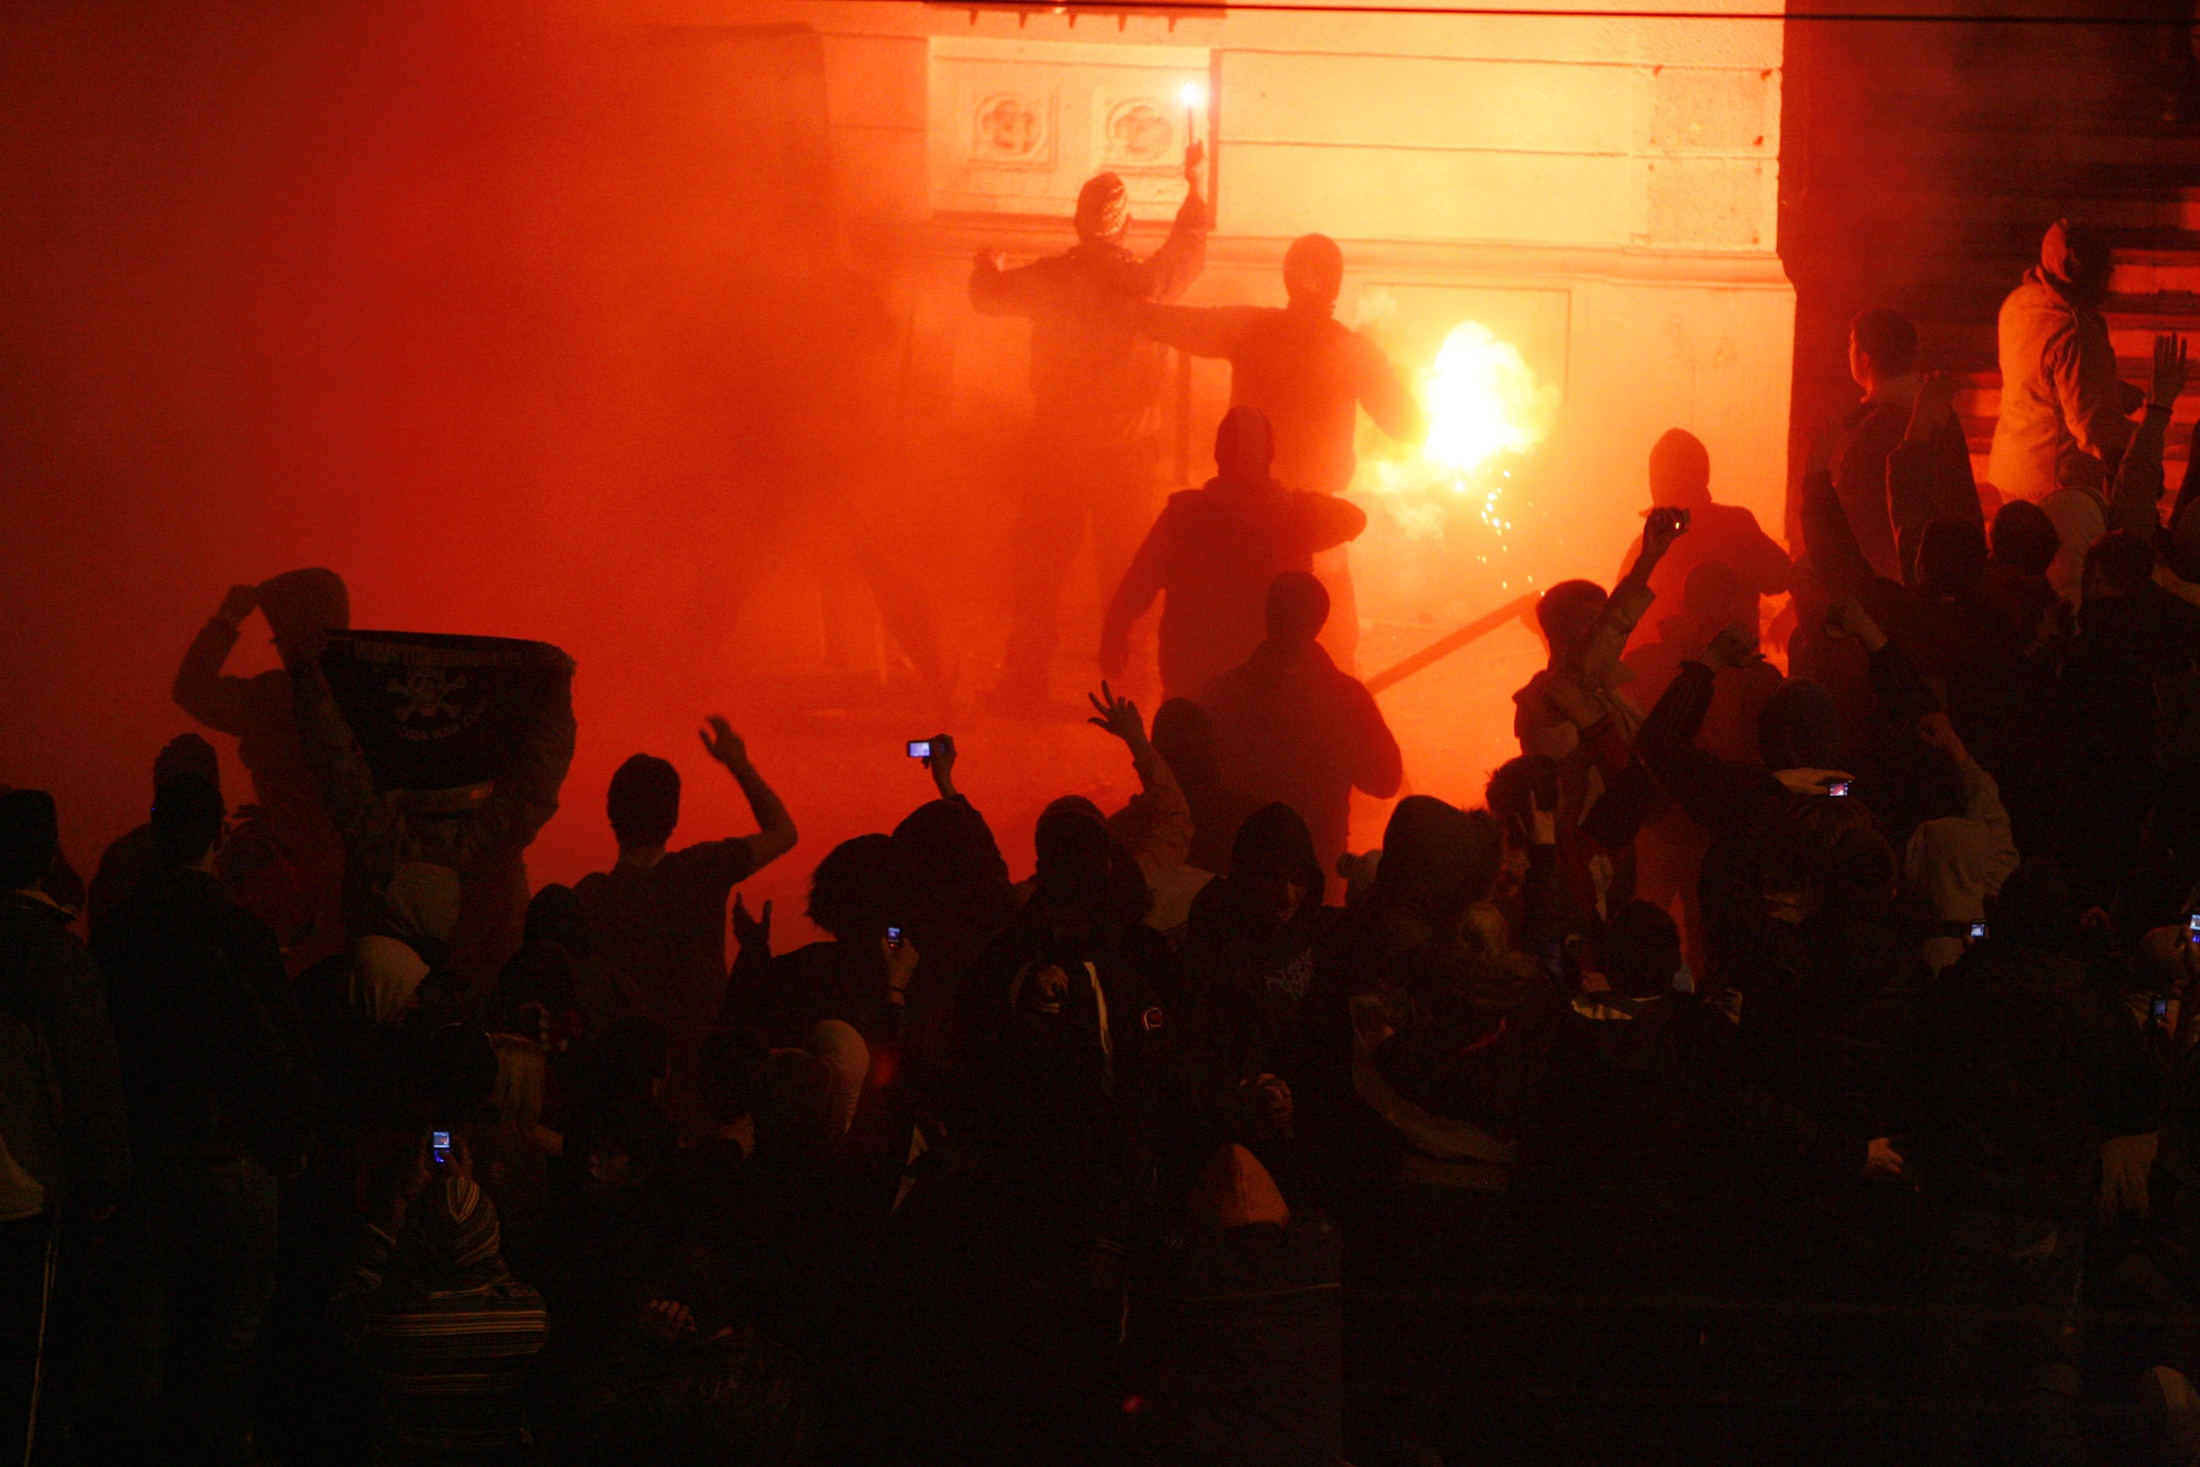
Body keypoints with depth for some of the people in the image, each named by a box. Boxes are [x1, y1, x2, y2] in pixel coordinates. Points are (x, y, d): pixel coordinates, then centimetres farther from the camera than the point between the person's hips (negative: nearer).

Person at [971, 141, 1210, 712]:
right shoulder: (1147, 279, -9)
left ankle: (1024, 683, 8)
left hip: (1056, 447, -1)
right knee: (1125, 570, 11)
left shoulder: (1050, 278, -11)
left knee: (1040, 569, 7)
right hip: (1127, 450, 1)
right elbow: (1191, 246, 13)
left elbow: (989, 293, 7)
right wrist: (1194, 183, 30)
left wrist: (987, 266, 31)